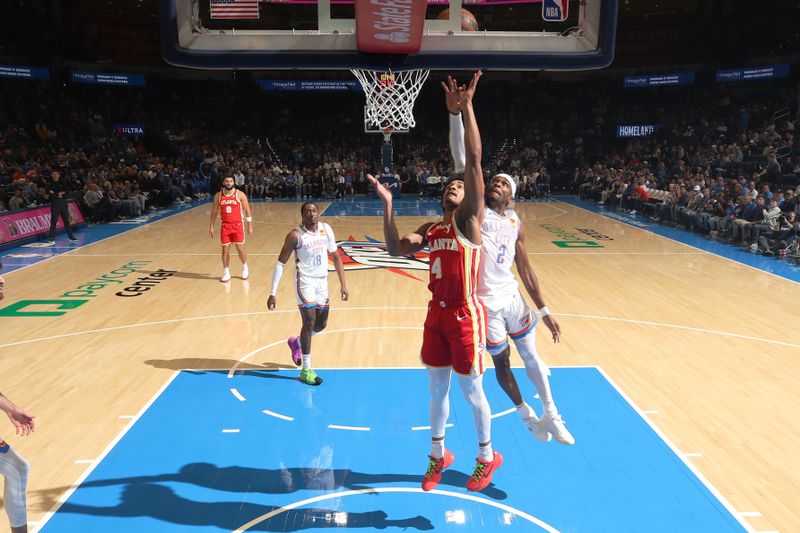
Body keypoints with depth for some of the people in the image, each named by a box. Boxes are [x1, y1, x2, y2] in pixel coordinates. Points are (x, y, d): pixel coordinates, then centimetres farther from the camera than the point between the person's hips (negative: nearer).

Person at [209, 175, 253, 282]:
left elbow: (247, 211, -1)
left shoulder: (240, 194, -5)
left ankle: (245, 268, 26)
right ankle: (226, 273, 13)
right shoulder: (218, 196, 2)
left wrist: (250, 226, -3)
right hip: (225, 226, 2)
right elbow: (214, 212, 11)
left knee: (240, 249, 0)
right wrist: (211, 226, 9)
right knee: (225, 250, 2)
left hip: (238, 225, -2)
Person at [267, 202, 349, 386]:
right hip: (305, 281, -6)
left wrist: (343, 284, 2)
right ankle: (306, 370, 4)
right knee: (309, 322, -9)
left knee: (321, 324, 12)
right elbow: (280, 263, -11)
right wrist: (273, 293, -15)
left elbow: (336, 256, 8)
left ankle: (296, 342, 42)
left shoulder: (326, 229, 0)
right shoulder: (296, 235, -14)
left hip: (322, 281, 6)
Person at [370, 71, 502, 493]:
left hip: (465, 317, -6)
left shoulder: (470, 221, -8)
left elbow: (474, 161, -19)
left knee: (472, 391, 8)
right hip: (436, 315, 6)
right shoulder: (431, 229, 11)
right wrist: (387, 204, -1)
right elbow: (396, 249, 3)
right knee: (437, 389, 17)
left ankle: (487, 457, 31)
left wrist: (464, 109, -25)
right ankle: (438, 455, 36)